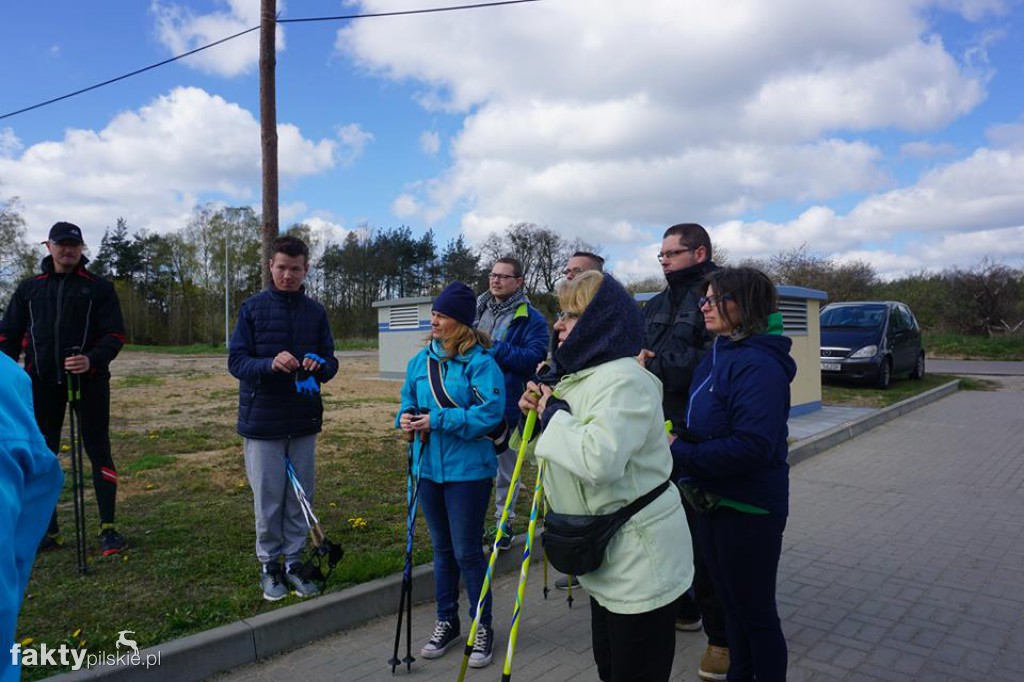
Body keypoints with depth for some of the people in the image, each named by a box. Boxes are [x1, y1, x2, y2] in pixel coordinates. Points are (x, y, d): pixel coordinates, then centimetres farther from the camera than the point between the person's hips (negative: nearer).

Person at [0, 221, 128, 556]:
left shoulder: (99, 288, 2)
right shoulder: (30, 288, 12)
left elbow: (115, 334, -4)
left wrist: (92, 359, -22)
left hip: (89, 379, -4)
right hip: (42, 381, 4)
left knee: (98, 449, -2)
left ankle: (108, 527, 4)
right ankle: (49, 530, 21)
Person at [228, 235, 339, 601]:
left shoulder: (315, 311, 5)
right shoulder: (252, 308, -3)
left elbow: (331, 362, 5)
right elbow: (236, 362, -7)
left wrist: (319, 365, -18)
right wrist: (271, 364, -26)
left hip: (304, 420, 3)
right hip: (262, 420, -2)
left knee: (300, 498, 11)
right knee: (268, 499, 7)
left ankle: (294, 561, 27)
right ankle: (269, 564, 25)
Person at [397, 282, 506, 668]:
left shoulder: (480, 362, -14)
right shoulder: (421, 360, 5)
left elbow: (489, 413, -22)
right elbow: (409, 400, 15)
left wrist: (437, 421, -22)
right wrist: (406, 418, -8)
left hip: (468, 470, -6)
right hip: (428, 468, 6)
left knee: (467, 552, 4)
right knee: (442, 549, 19)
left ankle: (482, 627, 26)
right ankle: (447, 621, 36)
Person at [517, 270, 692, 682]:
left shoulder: (625, 380, -22)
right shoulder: (579, 376, 9)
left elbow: (599, 460, -38)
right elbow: (564, 452, 18)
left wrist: (554, 414, -22)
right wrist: (536, 414, 0)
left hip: (642, 561, -10)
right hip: (608, 557, 10)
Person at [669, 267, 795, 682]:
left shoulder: (758, 365, -22)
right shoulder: (717, 355, 7)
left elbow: (751, 446, -30)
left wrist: (682, 453, -24)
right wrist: (676, 441, -3)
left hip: (749, 510, -9)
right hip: (713, 502, 9)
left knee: (756, 611, 10)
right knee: (730, 601, 24)